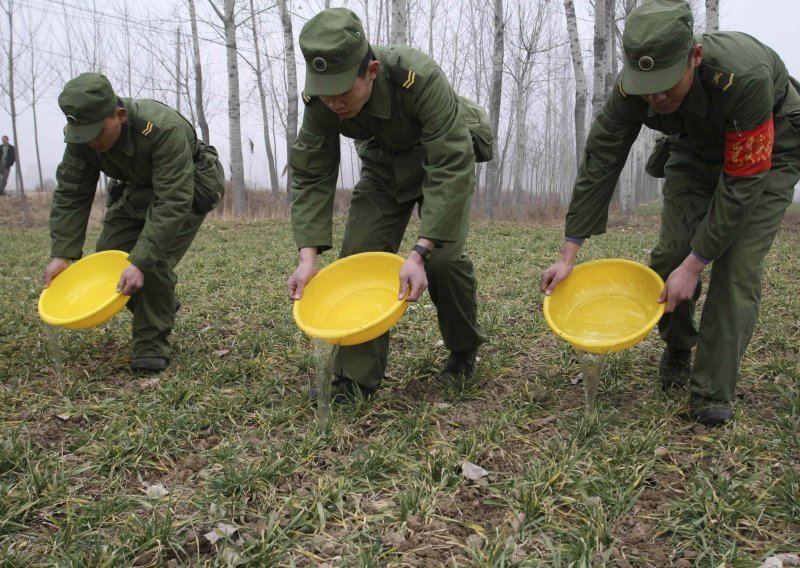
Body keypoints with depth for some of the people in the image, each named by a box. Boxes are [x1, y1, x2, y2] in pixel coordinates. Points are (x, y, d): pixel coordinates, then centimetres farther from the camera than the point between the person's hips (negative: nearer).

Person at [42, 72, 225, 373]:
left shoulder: (164, 130, -39)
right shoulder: (81, 136, -20)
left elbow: (172, 203, -41)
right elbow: (70, 195, -13)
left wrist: (140, 262, -45)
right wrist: (62, 254, -21)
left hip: (188, 188, -6)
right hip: (139, 188, 7)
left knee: (154, 259, -24)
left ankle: (152, 347, -11)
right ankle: (163, 305, 20)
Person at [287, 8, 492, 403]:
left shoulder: (420, 78, -39)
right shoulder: (318, 100, -24)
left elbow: (450, 168, -40)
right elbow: (311, 177, -18)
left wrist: (420, 252, -48)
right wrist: (308, 256, -31)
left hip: (444, 158, -4)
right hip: (383, 164, 4)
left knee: (442, 258, -20)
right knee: (358, 255, -12)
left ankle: (464, 351, 8)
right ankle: (356, 375, -4)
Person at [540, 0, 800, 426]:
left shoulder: (744, 76, -42)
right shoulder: (632, 90, -28)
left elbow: (742, 183, -35)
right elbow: (599, 165, -21)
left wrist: (694, 266, -32)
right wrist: (568, 255, -22)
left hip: (765, 153, -4)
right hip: (696, 149, 4)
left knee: (737, 267, -16)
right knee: (669, 254, -7)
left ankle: (712, 392, -7)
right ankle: (677, 351, 20)